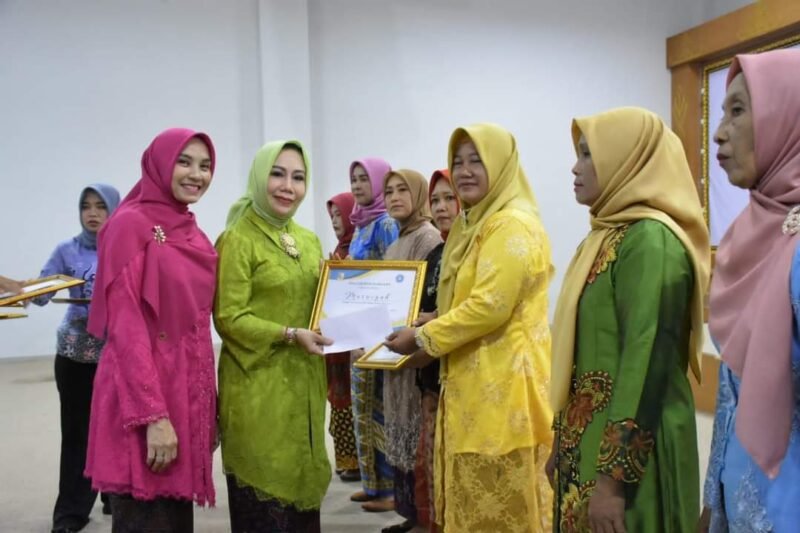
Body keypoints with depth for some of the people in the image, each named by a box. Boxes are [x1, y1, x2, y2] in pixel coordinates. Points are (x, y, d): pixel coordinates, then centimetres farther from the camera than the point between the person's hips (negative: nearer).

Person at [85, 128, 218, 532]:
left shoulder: (195, 236, 13)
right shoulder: (130, 224, -10)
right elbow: (126, 327, -16)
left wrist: (209, 405, 15)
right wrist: (153, 415, -20)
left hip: (188, 393, 8)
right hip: (142, 398, -7)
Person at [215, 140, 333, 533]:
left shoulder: (309, 241, 12)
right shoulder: (237, 240, -9)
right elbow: (228, 318, -14)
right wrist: (290, 335, -21)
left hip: (303, 382, 7)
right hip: (258, 384, -6)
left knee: (301, 479, 14)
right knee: (264, 485, 1)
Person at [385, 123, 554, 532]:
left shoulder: (513, 226, -15)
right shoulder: (473, 224, 17)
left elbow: (490, 307, -22)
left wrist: (423, 338, -12)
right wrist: (431, 345, 7)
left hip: (503, 383, -10)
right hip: (474, 380, 10)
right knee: (473, 498, 16)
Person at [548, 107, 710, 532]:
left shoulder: (650, 240, -16)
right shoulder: (611, 234, 12)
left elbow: (648, 360, -22)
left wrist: (614, 475, -23)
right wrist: (562, 443, 16)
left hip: (627, 447, -9)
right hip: (590, 437, 9)